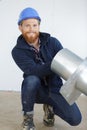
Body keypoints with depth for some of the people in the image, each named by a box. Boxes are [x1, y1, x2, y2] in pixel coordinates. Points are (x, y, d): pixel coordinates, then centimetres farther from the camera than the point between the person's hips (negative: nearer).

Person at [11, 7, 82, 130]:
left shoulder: (52, 42, -9)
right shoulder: (17, 51, -15)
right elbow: (35, 71, -29)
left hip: (55, 89, 2)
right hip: (36, 90, -1)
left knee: (75, 119, -15)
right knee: (31, 79, -36)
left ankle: (49, 107, 16)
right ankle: (27, 118, -11)